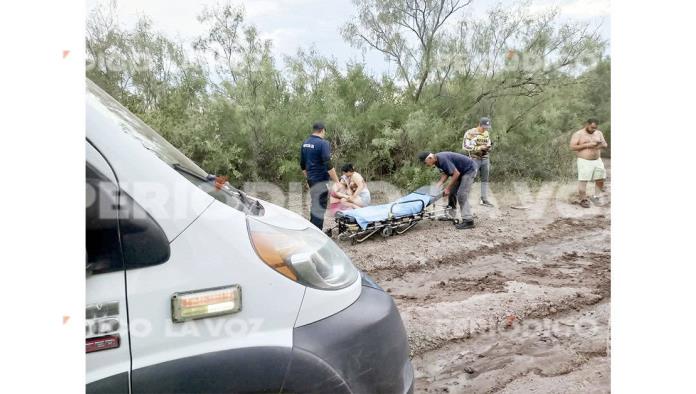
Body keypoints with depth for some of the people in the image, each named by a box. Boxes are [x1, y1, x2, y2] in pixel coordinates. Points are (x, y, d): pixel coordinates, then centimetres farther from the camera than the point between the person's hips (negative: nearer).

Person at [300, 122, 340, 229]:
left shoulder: (305, 143, 9)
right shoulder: (323, 143, -15)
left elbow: (302, 165, 16)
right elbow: (328, 165, -21)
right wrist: (337, 182, -17)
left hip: (311, 179, 8)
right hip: (321, 180, -8)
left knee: (314, 205, 20)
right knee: (319, 208, -3)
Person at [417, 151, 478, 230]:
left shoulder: (443, 160, -30)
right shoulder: (437, 161, -1)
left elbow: (456, 173, -27)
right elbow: (446, 174, 6)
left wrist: (447, 188, -20)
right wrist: (437, 186, -5)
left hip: (470, 169, -10)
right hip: (462, 171, 10)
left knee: (462, 195, -15)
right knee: (452, 191, 12)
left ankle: (468, 221, -13)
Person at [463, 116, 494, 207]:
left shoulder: (487, 133, 11)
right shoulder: (470, 133, -10)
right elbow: (465, 147, -15)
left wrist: (488, 147, -4)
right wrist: (479, 148, -19)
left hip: (485, 159, 6)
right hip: (474, 159, -6)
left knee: (485, 179, 9)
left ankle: (484, 199, 17)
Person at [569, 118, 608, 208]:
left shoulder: (599, 133, 11)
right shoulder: (578, 134, -6)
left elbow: (605, 145, 15)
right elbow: (572, 147, -13)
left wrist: (602, 144, -10)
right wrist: (586, 145, -20)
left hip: (597, 161, 6)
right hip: (584, 162, -5)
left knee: (600, 179, 7)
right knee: (583, 181, -5)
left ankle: (596, 197, 22)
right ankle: (582, 200, 7)